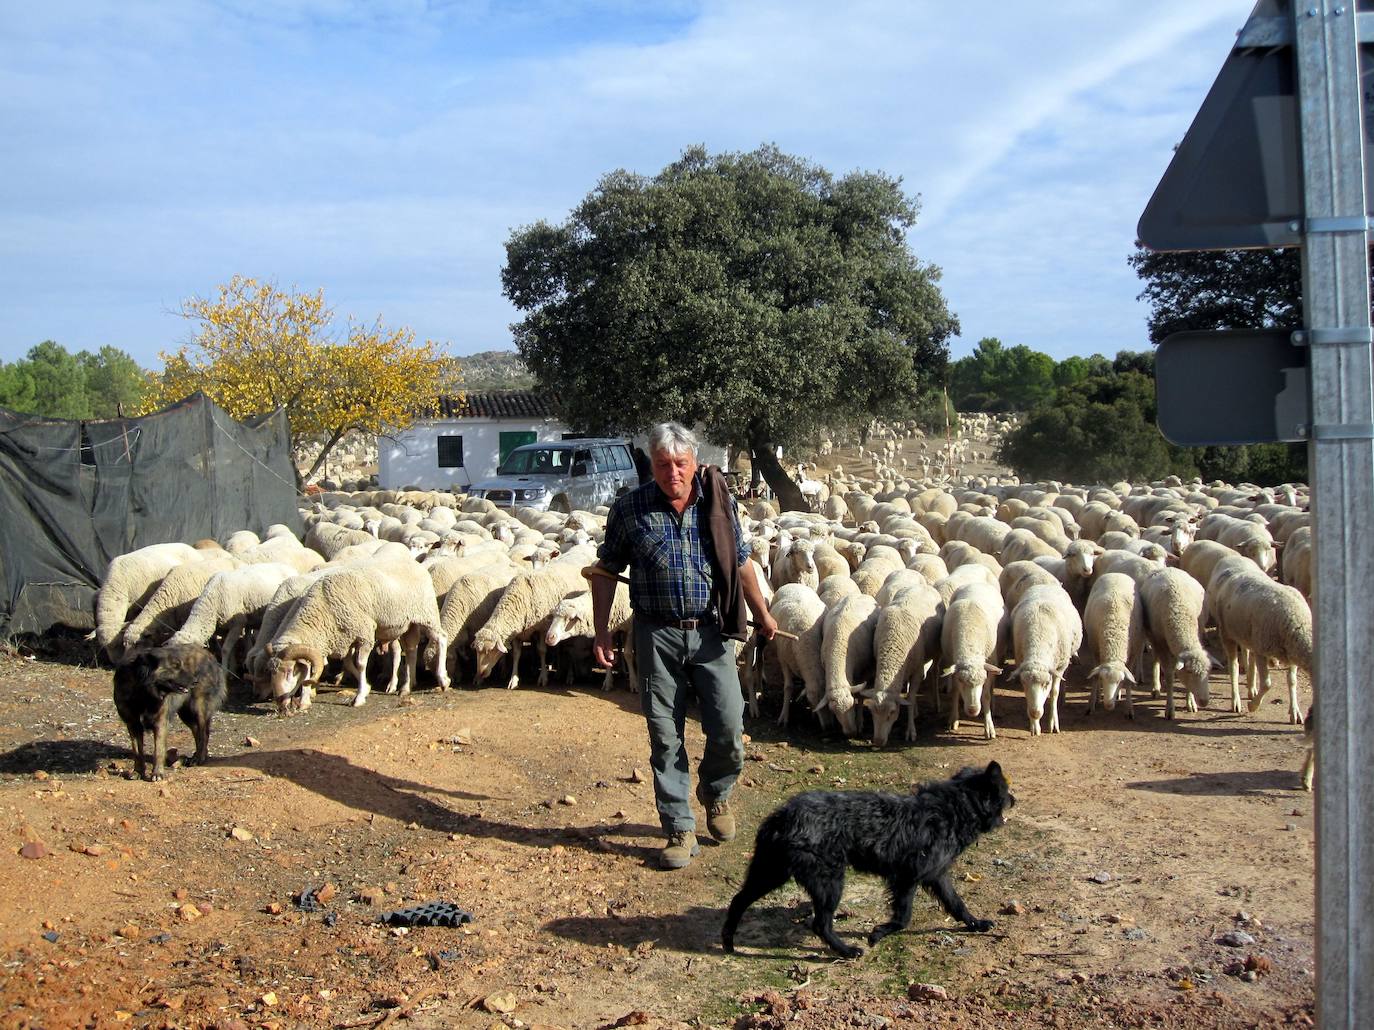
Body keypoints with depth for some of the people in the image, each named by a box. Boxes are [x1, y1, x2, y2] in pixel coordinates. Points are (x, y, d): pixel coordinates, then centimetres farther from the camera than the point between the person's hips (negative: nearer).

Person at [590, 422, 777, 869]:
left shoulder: (718, 501, 1)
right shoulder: (629, 509, -4)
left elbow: (741, 561, 14)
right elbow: (606, 572, 4)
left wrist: (761, 612, 20)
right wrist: (601, 632, 1)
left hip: (711, 631, 1)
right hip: (657, 635, -1)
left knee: (729, 730, 0)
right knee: (665, 737, 4)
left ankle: (715, 794, 31)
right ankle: (680, 830, 17)